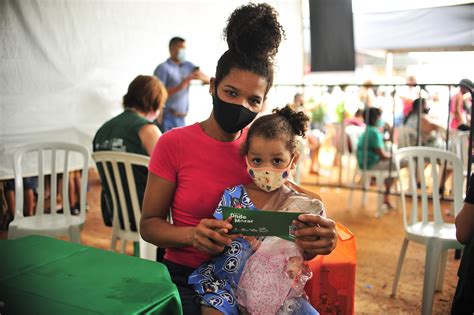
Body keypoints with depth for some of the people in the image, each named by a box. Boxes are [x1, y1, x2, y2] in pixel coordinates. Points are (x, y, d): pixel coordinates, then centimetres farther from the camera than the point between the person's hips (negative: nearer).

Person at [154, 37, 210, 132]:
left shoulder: (188, 66, 11)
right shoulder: (163, 68, -5)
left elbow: (208, 80, 7)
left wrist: (201, 77, -17)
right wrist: (179, 87, -21)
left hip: (181, 118, 6)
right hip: (166, 117, -5)